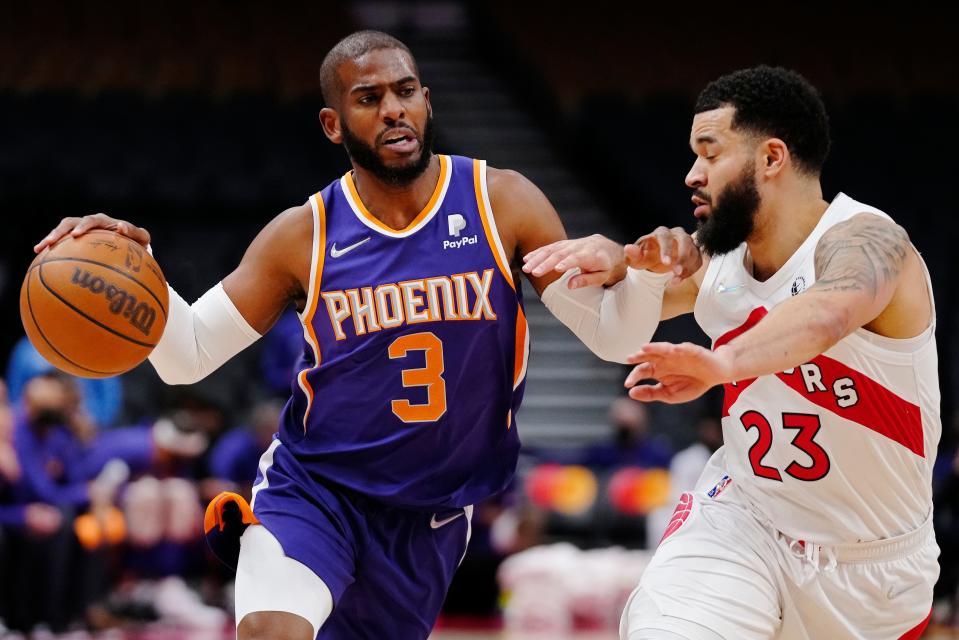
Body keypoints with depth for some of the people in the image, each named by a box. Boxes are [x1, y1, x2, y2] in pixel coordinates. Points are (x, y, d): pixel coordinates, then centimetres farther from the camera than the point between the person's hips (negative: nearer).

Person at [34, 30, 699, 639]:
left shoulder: (501, 203, -7)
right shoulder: (304, 236, -7)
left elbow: (612, 337, -6)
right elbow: (189, 354, -3)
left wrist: (646, 277, -30)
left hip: (433, 514, 2)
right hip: (313, 490, -2)